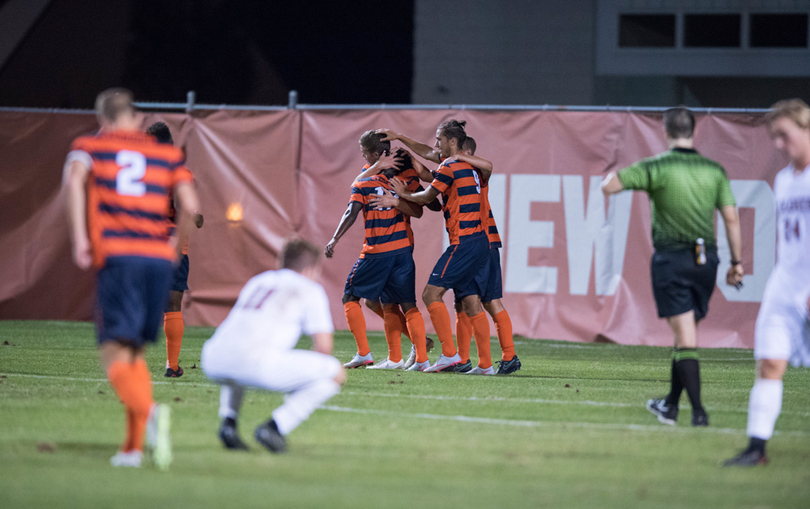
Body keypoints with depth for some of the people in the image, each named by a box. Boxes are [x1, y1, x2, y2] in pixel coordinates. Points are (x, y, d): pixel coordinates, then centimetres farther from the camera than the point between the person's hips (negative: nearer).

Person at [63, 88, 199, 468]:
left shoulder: (89, 145, 12)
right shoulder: (168, 153, 18)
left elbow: (75, 177, -11)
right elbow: (190, 205, 6)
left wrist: (79, 238, -11)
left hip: (117, 255, -3)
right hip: (160, 258, 3)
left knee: (115, 354, -8)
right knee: (135, 351, 16)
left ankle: (148, 412, -38)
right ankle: (134, 446, 10)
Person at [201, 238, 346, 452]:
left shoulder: (257, 281, 33)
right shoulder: (311, 290, 16)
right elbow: (324, 347, 10)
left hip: (212, 363, 6)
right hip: (255, 362, -6)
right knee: (336, 374, 6)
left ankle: (228, 420, 16)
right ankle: (274, 427, -6)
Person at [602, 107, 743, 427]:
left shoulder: (656, 167, -9)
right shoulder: (714, 170, 3)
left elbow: (608, 187, -11)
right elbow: (731, 218, 0)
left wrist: (614, 174, 13)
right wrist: (736, 262, 7)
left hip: (672, 259, -4)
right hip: (706, 258, 4)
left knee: (685, 338, -7)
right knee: (685, 336, 17)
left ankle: (698, 411, -17)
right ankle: (670, 406, 28)